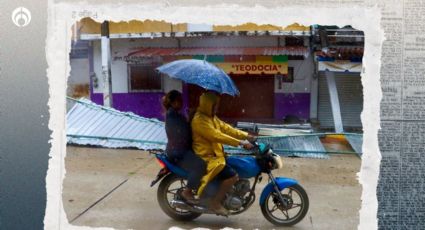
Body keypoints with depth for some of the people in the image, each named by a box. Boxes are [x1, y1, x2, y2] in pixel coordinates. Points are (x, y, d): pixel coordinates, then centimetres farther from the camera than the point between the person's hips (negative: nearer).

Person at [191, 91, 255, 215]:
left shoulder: (211, 117, 13)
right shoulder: (200, 120, -20)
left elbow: (225, 128, 10)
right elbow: (217, 136, -27)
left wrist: (246, 136, 0)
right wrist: (240, 142, -28)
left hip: (214, 155, 10)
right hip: (207, 158, -10)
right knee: (232, 175, -22)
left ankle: (228, 195, 25)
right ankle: (215, 203, -10)